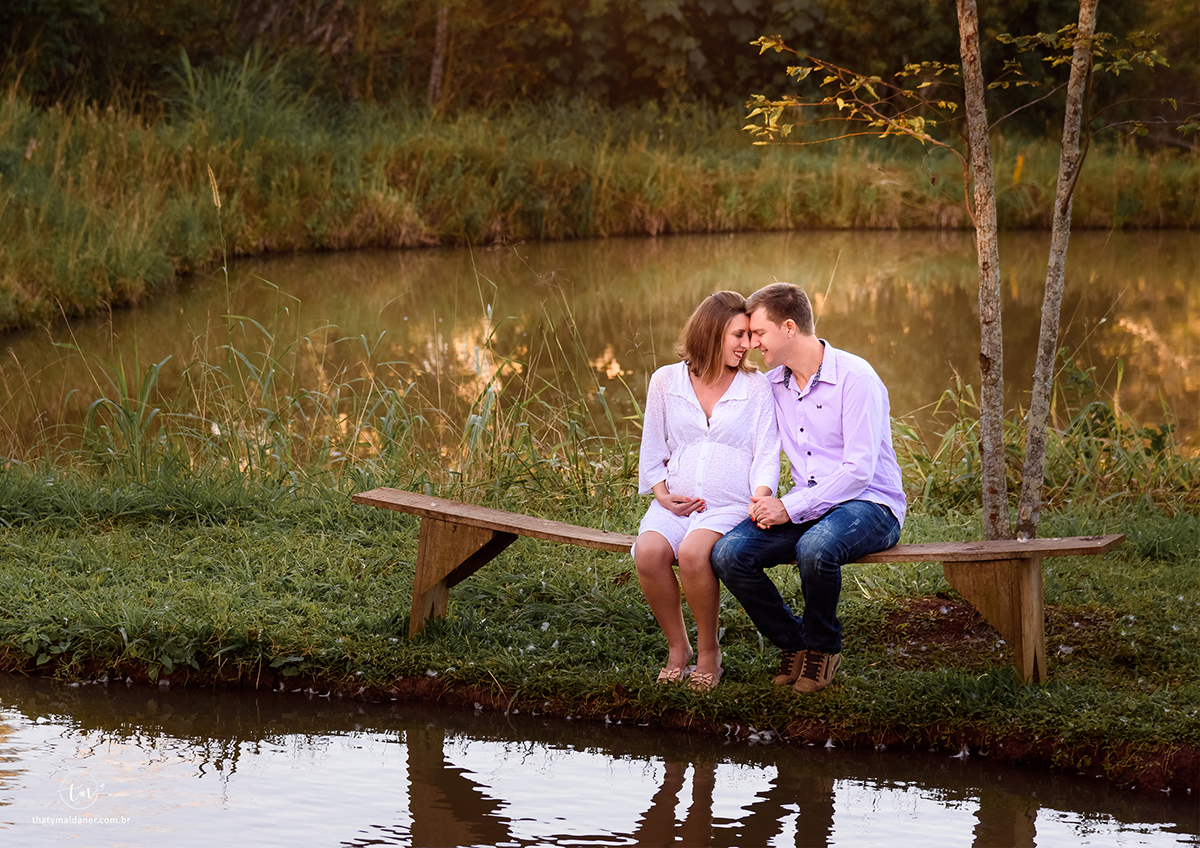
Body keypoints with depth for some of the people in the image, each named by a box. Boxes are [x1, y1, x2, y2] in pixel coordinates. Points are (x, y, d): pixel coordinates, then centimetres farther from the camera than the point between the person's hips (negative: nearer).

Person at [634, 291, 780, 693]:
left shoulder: (756, 387, 7)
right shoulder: (666, 381, 11)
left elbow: (767, 454, 1)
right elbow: (652, 452, 16)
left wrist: (760, 501, -17)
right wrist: (662, 495, 0)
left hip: (731, 505, -2)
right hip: (676, 504, 2)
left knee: (693, 552, -35)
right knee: (648, 551, -31)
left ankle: (708, 651, -12)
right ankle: (677, 648, -9)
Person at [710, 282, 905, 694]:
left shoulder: (855, 378, -13)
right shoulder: (772, 384, 9)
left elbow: (859, 470, -19)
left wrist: (790, 507, -23)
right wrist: (762, 501, -5)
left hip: (869, 505, -6)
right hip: (806, 509, 6)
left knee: (815, 547, -39)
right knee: (728, 554, -19)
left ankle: (824, 646, -10)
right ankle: (793, 643, 1)